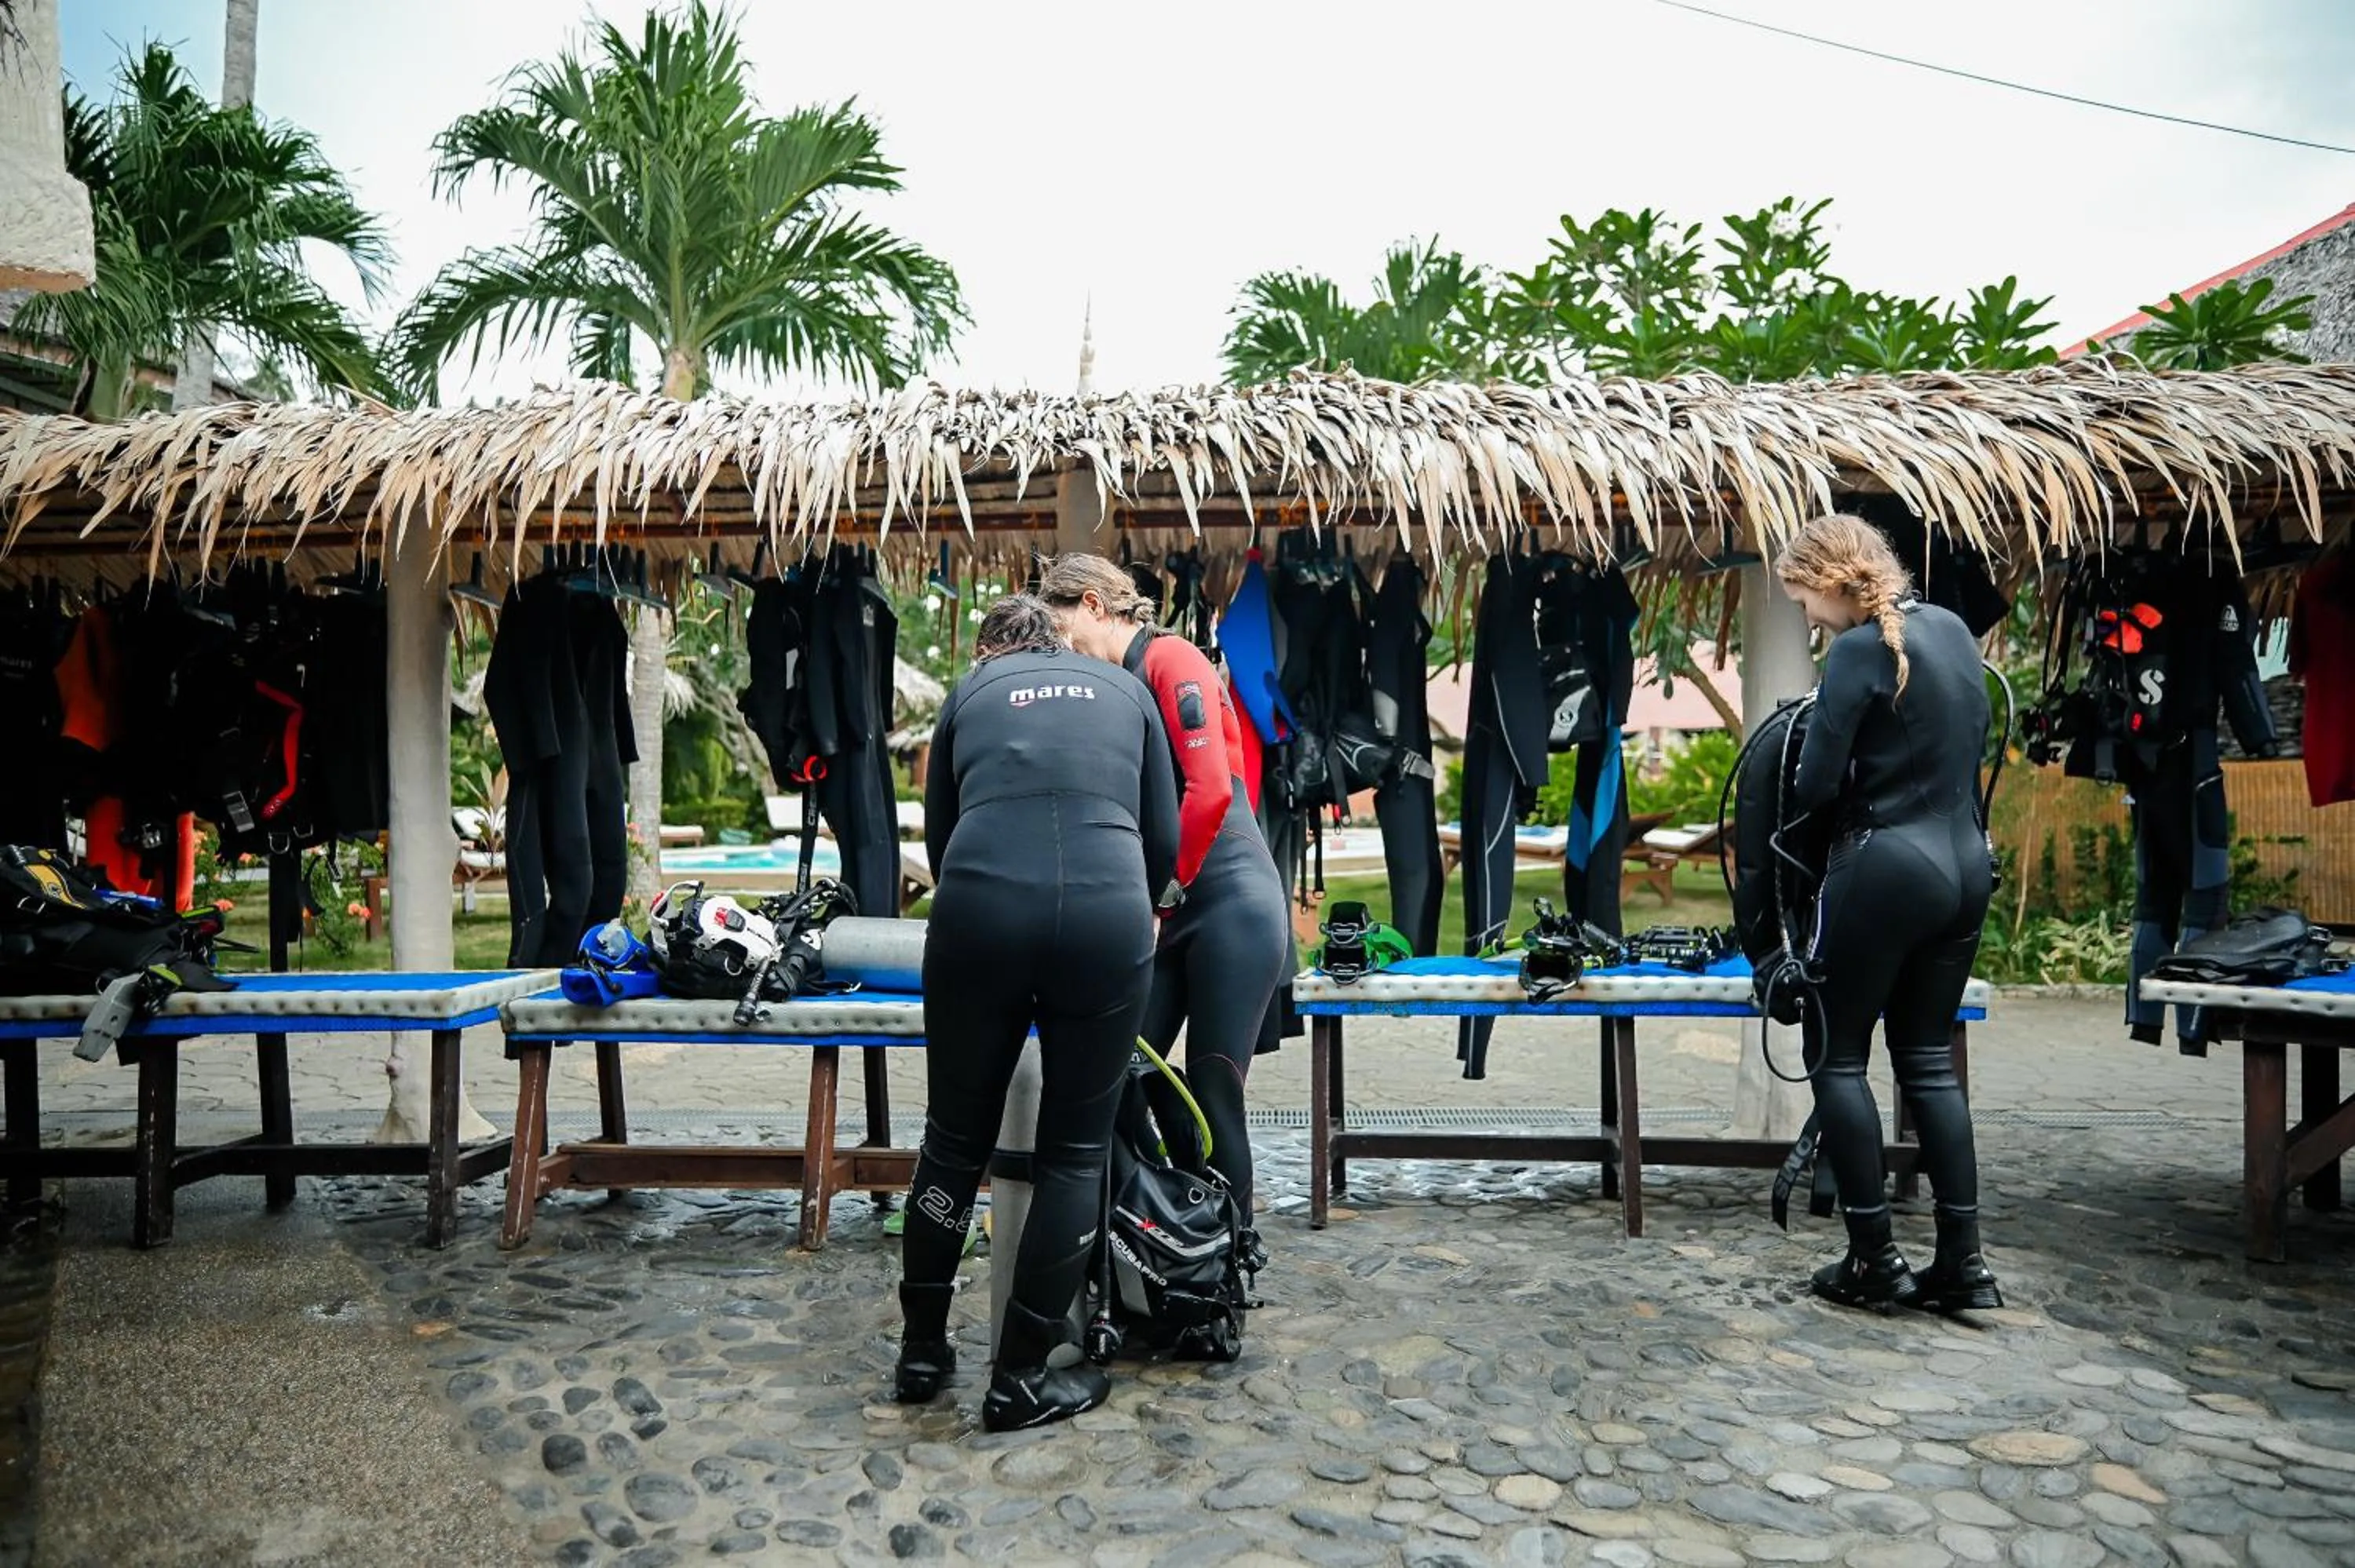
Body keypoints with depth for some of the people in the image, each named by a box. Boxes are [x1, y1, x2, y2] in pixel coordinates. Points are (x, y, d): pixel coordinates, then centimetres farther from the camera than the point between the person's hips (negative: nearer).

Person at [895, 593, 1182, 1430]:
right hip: (1107, 916, -1)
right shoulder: (1125, 689, 21)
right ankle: (1023, 1377, 20)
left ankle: (923, 1350, 31)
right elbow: (1164, 838, 17)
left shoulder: (970, 692, 21)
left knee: (956, 1138, 18)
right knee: (1075, 1151, 13)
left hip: (979, 913, 1)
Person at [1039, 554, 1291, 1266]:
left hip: (1230, 903, -7)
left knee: (1213, 1090, 1)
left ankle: (1235, 1242, 18)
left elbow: (1210, 791, -19)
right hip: (1166, 911, 7)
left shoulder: (1171, 660, -9)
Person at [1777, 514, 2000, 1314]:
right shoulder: (1953, 628, 10)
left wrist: (1776, 791, 4)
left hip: (1885, 867, -8)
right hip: (1966, 863, 8)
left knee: (1837, 1056, 6)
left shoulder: (1860, 650, -15)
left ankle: (1876, 1261, 9)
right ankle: (1963, 1262, 15)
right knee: (1930, 1060, 14)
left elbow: (1815, 786, -16)